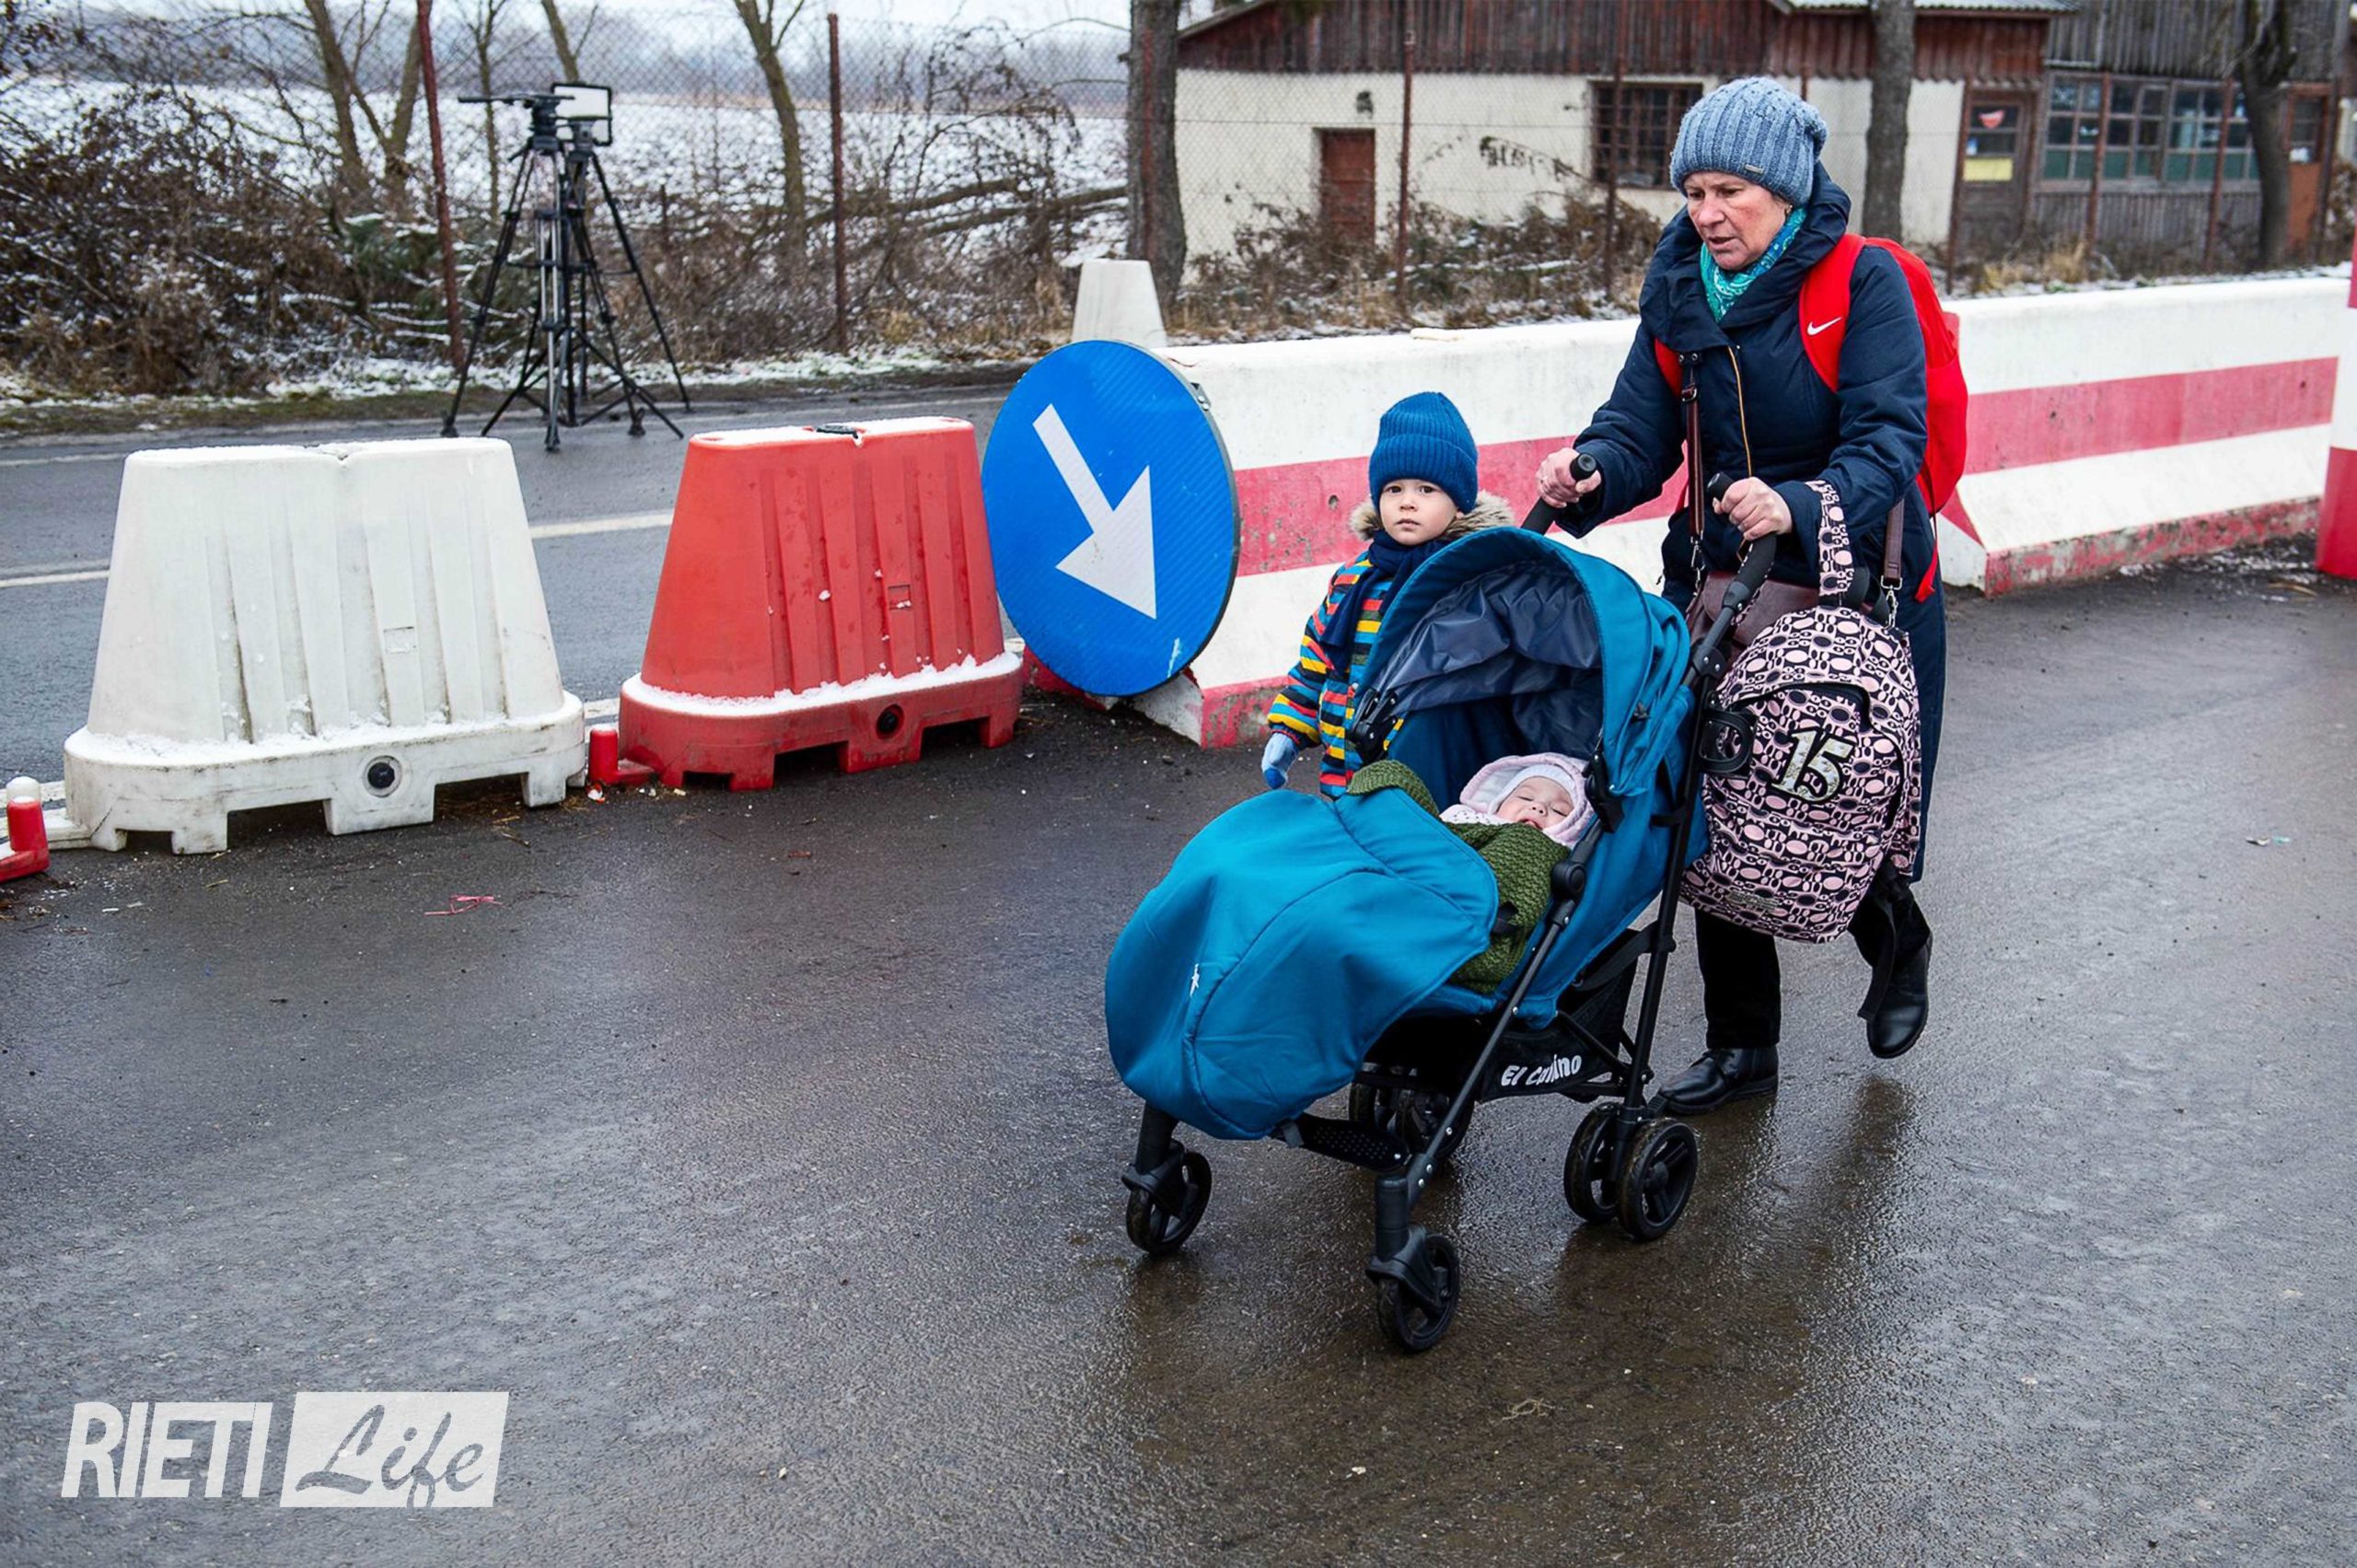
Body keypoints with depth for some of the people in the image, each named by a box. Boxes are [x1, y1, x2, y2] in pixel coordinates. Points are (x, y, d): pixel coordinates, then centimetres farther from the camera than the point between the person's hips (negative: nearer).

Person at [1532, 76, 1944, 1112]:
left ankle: (1898, 941, 40)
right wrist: (1591, 471, -26)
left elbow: (1888, 439, -23)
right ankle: (1741, 1044, 21)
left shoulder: (1864, 284, -13)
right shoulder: (1679, 288, 2)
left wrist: (1802, 507, -41)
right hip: (1717, 582, 5)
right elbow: (1643, 426, -3)